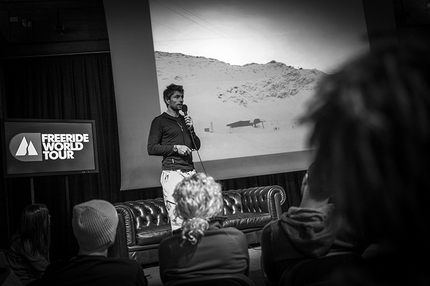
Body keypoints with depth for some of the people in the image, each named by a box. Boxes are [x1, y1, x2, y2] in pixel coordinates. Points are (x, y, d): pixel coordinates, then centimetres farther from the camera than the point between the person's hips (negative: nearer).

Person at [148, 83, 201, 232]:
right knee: (177, 218, -12)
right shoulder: (160, 121, 5)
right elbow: (151, 148, -3)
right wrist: (175, 148, -11)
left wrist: (191, 129, 7)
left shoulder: (185, 119, 23)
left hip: (190, 171, 6)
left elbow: (197, 146, 23)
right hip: (172, 172, -5)